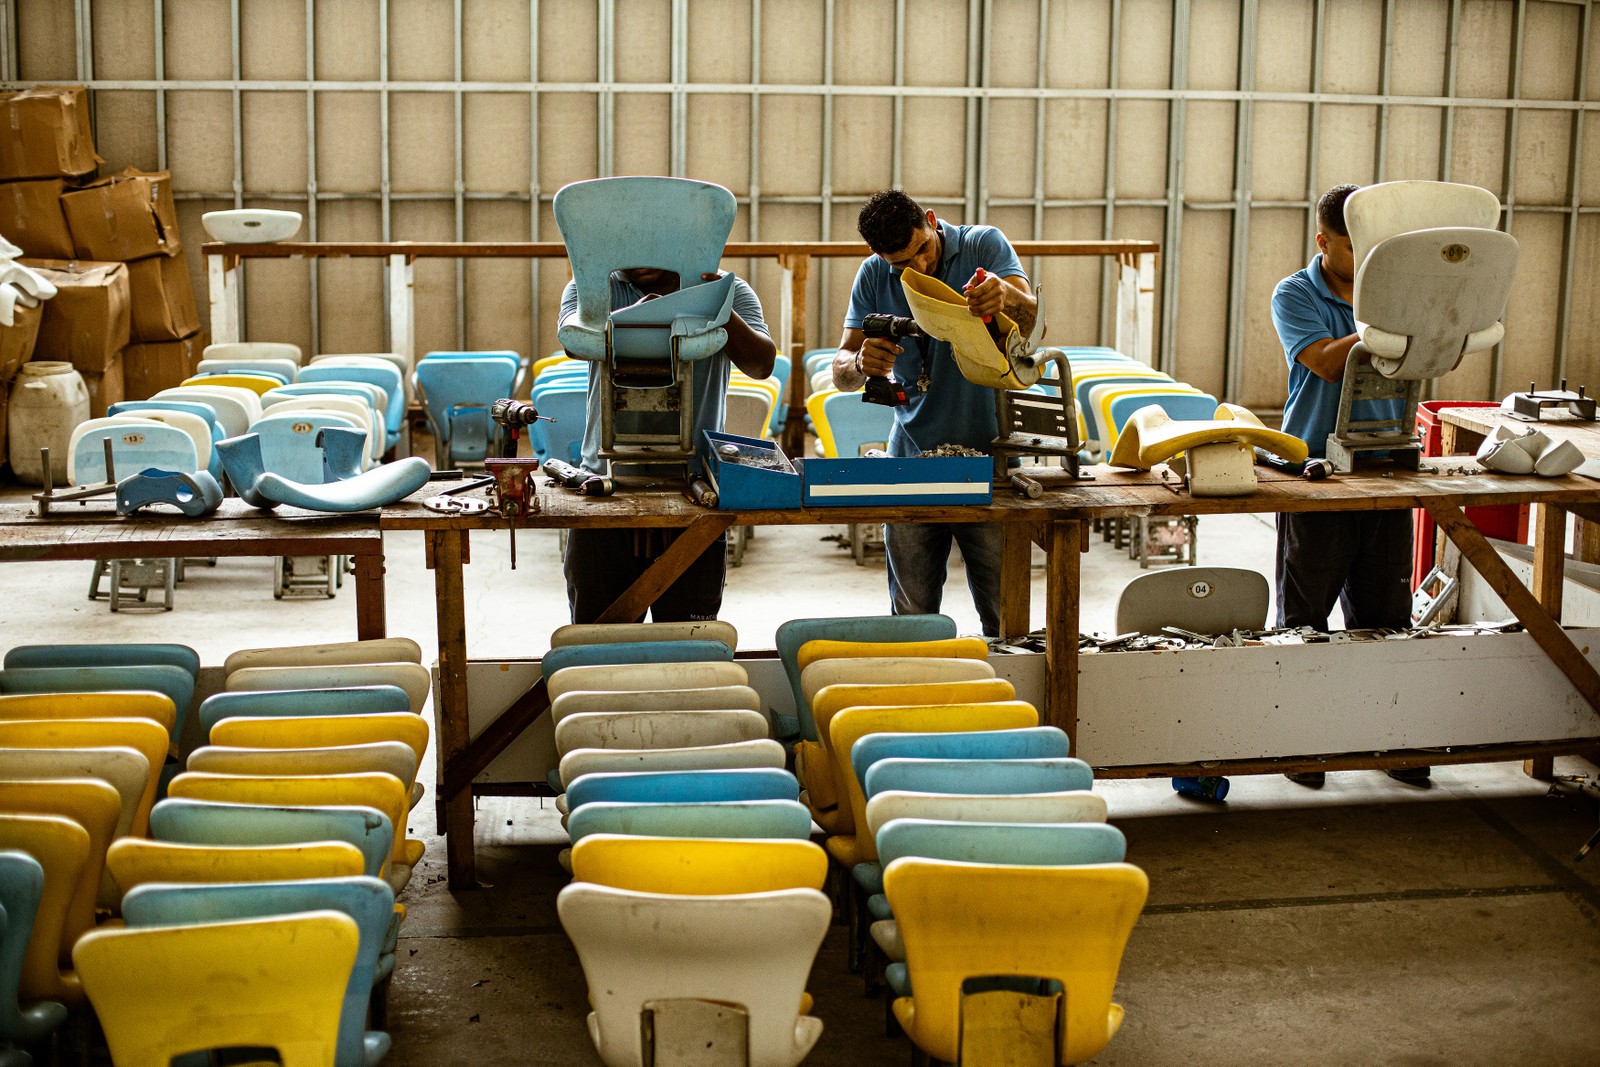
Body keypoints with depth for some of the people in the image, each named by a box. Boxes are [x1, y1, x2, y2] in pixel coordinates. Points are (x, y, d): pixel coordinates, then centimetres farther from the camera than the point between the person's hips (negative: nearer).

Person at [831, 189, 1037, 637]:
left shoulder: (984, 245, -4)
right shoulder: (874, 275, 4)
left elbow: (1028, 320, -20)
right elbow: (841, 372, 2)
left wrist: (1006, 296, -43)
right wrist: (860, 364, -22)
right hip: (913, 460, 3)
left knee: (1004, 616, -3)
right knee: (911, 617, 5)